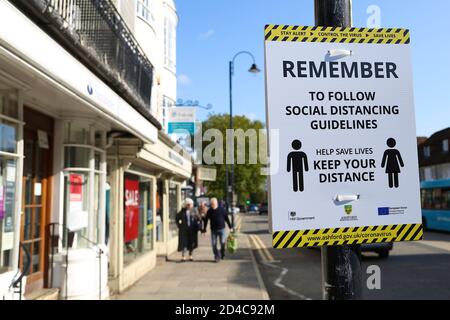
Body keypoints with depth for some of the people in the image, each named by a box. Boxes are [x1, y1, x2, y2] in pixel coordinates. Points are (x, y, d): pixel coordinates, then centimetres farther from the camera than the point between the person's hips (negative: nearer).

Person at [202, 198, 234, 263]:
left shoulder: (221, 209, -3)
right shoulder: (209, 211, 1)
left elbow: (226, 218, 3)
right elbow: (206, 221, 8)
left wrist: (230, 227, 4)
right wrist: (204, 230, 9)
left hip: (222, 229, -1)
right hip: (213, 230, 2)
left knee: (223, 243, -3)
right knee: (214, 244, -2)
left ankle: (222, 254, 21)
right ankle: (217, 256, 9)